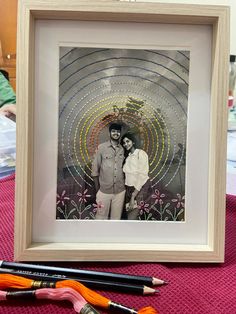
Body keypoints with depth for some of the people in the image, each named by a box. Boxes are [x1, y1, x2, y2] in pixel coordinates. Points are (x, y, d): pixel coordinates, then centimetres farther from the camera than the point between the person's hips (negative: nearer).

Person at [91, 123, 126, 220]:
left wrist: (125, 186, 6)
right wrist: (97, 189, -2)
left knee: (116, 217, 12)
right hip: (104, 190, -2)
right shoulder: (101, 147, -4)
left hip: (120, 191, 2)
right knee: (101, 216, 7)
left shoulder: (123, 149, 3)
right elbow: (95, 169, -1)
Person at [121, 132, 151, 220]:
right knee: (129, 215, 4)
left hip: (140, 189, -7)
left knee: (131, 218, -15)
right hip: (129, 189, 7)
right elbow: (127, 174, 10)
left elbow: (142, 175, -14)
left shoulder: (141, 153, -7)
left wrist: (133, 197, -16)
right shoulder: (128, 156, 15)